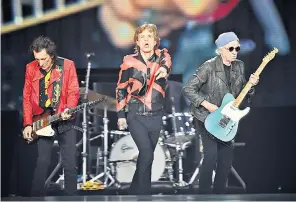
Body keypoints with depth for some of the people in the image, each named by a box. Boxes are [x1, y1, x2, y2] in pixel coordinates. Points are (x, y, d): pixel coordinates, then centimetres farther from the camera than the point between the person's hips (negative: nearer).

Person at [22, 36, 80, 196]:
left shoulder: (67, 65, -6)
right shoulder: (31, 68, -1)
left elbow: (73, 92, -6)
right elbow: (27, 97, 2)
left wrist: (69, 109, -25)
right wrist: (28, 124, -4)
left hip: (64, 121, -1)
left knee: (70, 164, 1)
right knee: (42, 162, -2)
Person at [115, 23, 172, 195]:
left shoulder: (162, 56, 1)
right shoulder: (130, 61, -1)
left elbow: (166, 60, -22)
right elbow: (121, 89, 4)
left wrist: (164, 68, -46)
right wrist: (121, 115, 1)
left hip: (155, 116, 2)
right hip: (135, 116, -2)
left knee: (147, 155, 9)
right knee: (147, 154, -16)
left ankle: (136, 190, 24)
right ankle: (143, 191, -3)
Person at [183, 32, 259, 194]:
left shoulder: (239, 66, 2)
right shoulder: (209, 67, -18)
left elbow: (241, 93, 9)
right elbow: (188, 89, -18)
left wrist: (251, 85, -11)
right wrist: (207, 104, -22)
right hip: (207, 117, -7)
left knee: (226, 154, 6)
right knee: (211, 155, -14)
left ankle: (219, 191, 18)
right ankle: (204, 193, -4)